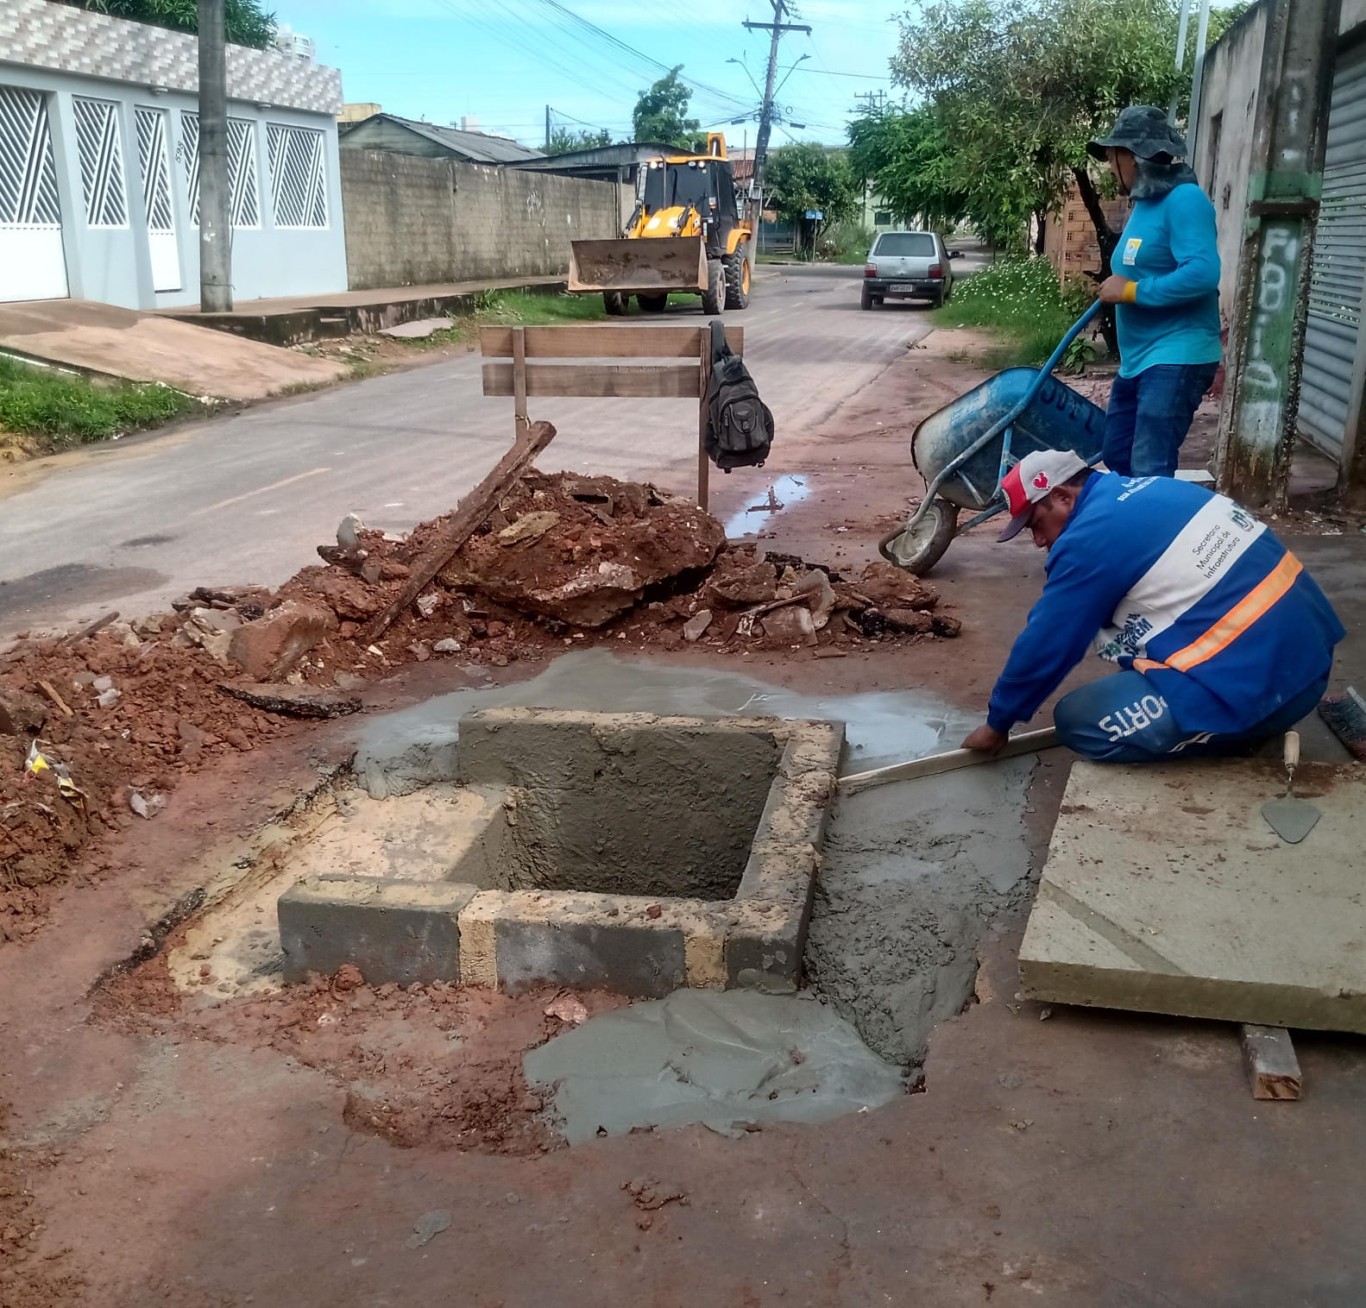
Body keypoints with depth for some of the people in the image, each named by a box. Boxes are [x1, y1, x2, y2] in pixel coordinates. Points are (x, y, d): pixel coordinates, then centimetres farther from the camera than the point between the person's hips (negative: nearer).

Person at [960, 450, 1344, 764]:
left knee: (1076, 720, -2)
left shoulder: (1089, 538, -12)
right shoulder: (1148, 491, 14)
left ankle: (1231, 736, 0)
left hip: (1253, 688, -9)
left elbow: (1044, 644, -3)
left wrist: (998, 722, 11)